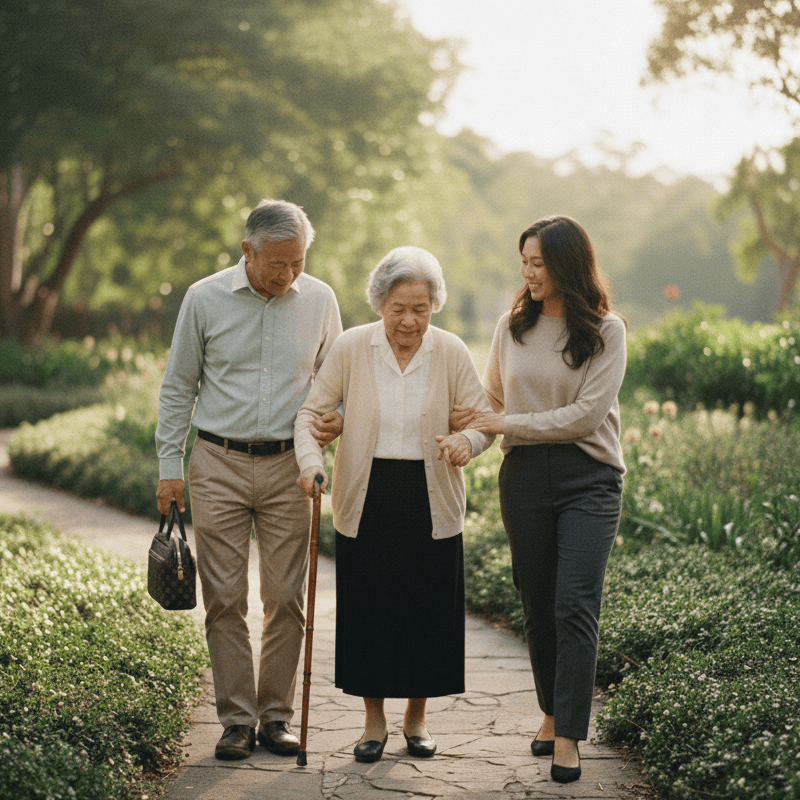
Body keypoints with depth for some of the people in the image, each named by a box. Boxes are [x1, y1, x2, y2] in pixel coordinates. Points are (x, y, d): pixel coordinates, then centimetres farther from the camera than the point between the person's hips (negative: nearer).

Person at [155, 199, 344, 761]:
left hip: (289, 467, 1)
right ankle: (237, 718, 8)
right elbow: (178, 388, 5)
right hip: (219, 466, -1)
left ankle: (277, 714, 13)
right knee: (225, 598, 0)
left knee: (286, 597, 2)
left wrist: (336, 419, -7)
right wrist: (170, 467, 2)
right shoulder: (205, 299, -2)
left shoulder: (319, 300, 3)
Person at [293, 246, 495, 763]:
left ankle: (417, 718, 24)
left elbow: (486, 419, -2)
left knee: (429, 609, 5)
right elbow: (313, 411, -1)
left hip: (431, 502, 0)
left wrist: (467, 441, -25)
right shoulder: (351, 348, -4)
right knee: (368, 609, 3)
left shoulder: (451, 352, -3)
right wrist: (311, 461, -20)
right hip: (367, 500, 0)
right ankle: (375, 722, 20)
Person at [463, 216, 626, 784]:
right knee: (538, 605, 9)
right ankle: (553, 714, 25)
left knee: (575, 605, -11)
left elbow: (586, 415, -11)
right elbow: (494, 395, 22)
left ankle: (568, 739, -9)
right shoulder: (513, 325, 9)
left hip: (589, 478, -4)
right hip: (525, 476, 4)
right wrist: (471, 429, 3)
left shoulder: (606, 331, -4)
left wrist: (507, 424, -11)